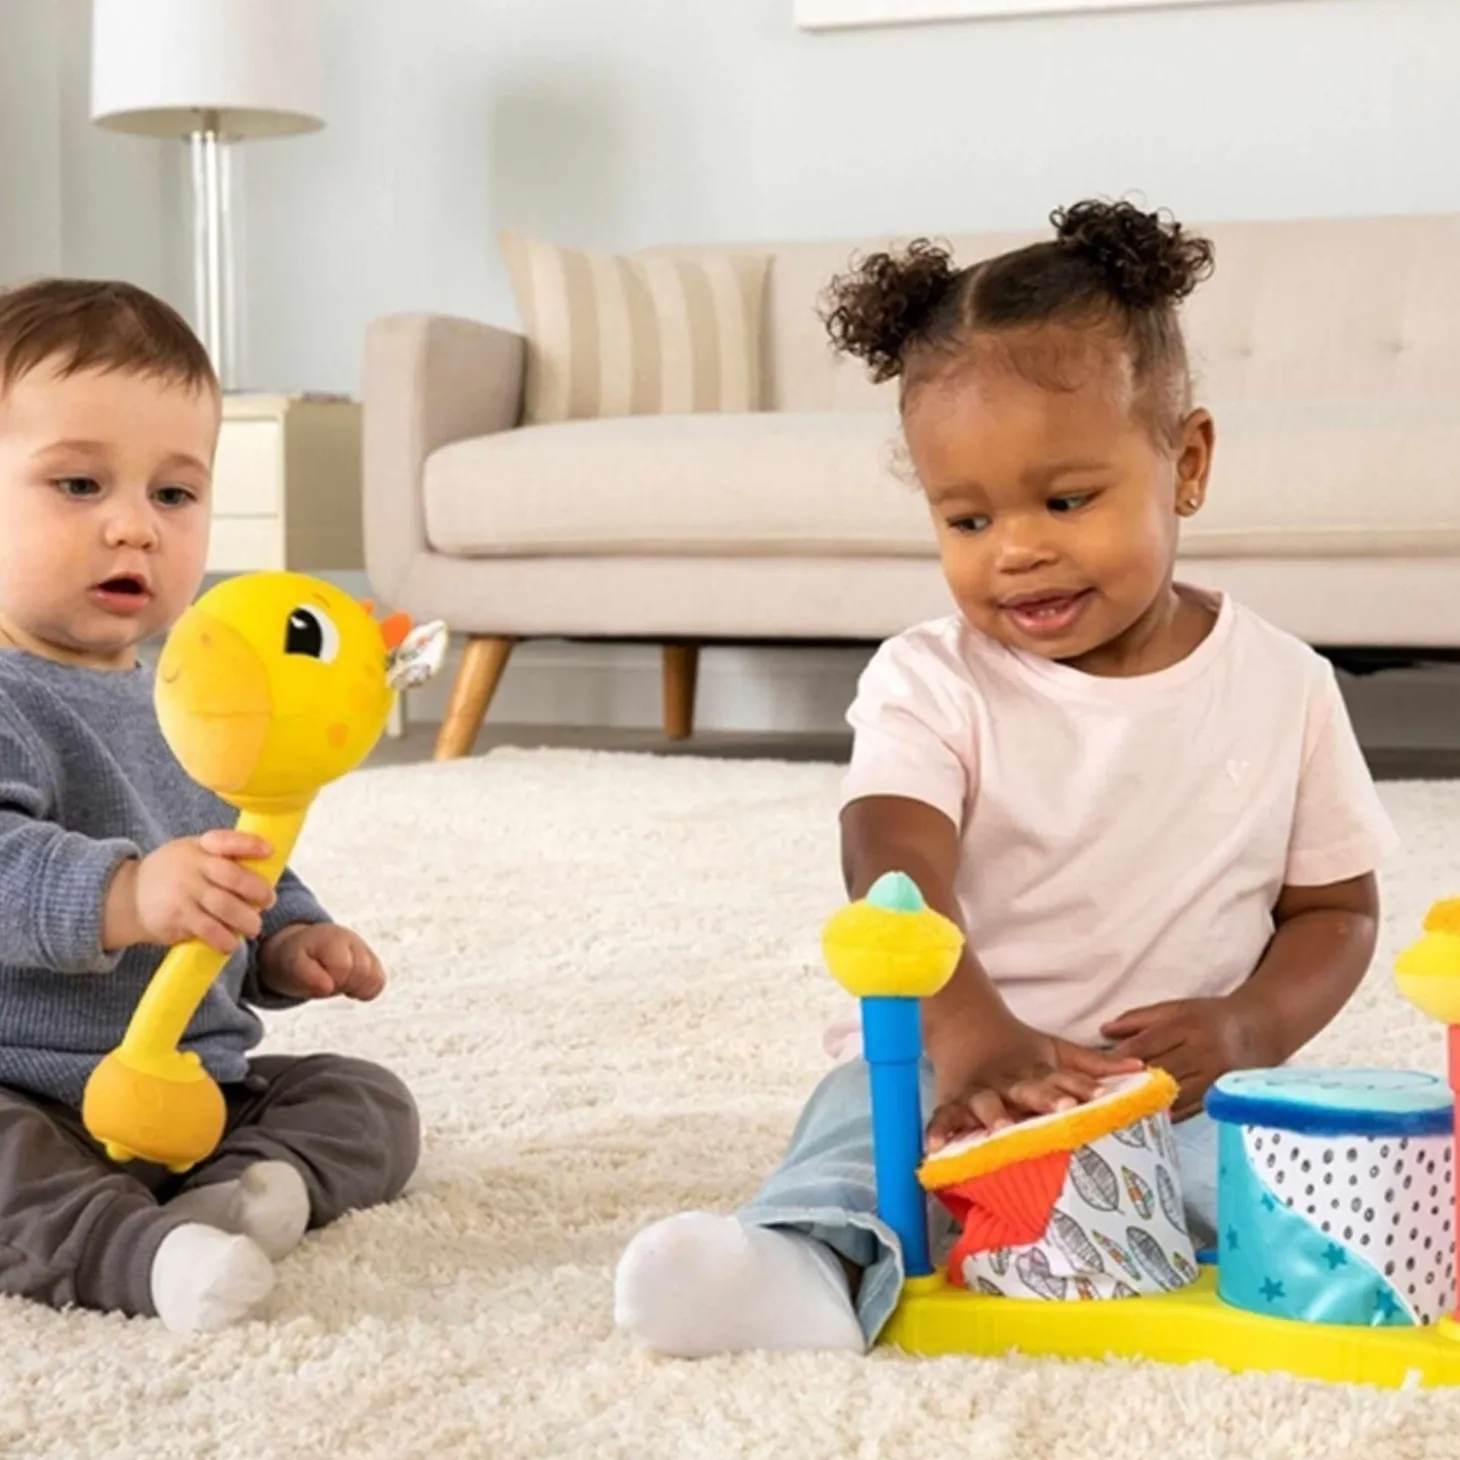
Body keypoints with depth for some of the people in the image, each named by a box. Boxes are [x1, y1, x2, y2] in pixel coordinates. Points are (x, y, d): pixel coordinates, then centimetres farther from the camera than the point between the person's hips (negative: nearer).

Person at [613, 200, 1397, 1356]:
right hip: (962, 1071, -1)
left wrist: (1247, 1030, -12)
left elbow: (1337, 909, 12)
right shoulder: (928, 685, -1)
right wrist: (969, 1035, -40)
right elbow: (895, 873, -18)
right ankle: (815, 1264, -57)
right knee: (865, 1108, -32)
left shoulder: (1284, 686, 5)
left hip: (1183, 1091, 2)